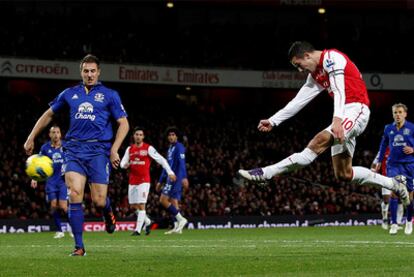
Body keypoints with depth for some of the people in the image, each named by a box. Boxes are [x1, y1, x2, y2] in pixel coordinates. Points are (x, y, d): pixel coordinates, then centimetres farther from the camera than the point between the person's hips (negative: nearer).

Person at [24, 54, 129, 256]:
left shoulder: (109, 95, 6)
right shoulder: (70, 94, 14)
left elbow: (123, 123, 5)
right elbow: (48, 114, 25)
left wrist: (114, 150, -8)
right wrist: (31, 138, 21)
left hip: (99, 150, -2)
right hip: (74, 150, 2)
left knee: (98, 200, -8)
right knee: (75, 195, -14)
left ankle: (107, 212, 33)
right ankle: (79, 246, -9)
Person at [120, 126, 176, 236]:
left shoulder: (148, 148, -4)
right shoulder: (129, 149, 10)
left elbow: (161, 159, -6)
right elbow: (122, 163, 14)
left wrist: (170, 172, -12)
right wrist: (125, 165, -11)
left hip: (144, 181, -5)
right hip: (132, 181, 5)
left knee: (141, 205, -12)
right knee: (133, 206, 7)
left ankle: (138, 229, -9)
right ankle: (147, 222, 28)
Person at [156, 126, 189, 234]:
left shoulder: (179, 147, -8)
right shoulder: (170, 148, 21)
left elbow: (182, 163, -20)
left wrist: (184, 177, -31)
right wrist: (160, 181, 28)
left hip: (176, 177, -9)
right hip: (171, 177, 9)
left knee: (163, 200, -14)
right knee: (174, 202, 6)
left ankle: (181, 219, -13)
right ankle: (177, 227, 4)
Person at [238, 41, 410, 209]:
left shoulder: (331, 57, -7)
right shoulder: (315, 75, 20)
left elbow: (339, 90, -20)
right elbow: (298, 101, 22)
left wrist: (337, 119, -32)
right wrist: (273, 121, 17)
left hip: (356, 108, -10)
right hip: (344, 116, 10)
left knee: (321, 140, -30)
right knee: (343, 174, 6)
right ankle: (394, 183, 18)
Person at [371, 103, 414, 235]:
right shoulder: (388, 129, 6)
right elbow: (384, 145, 19)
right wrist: (379, 161, 19)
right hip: (393, 164, 1)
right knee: (393, 192, -12)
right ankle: (394, 224, -12)